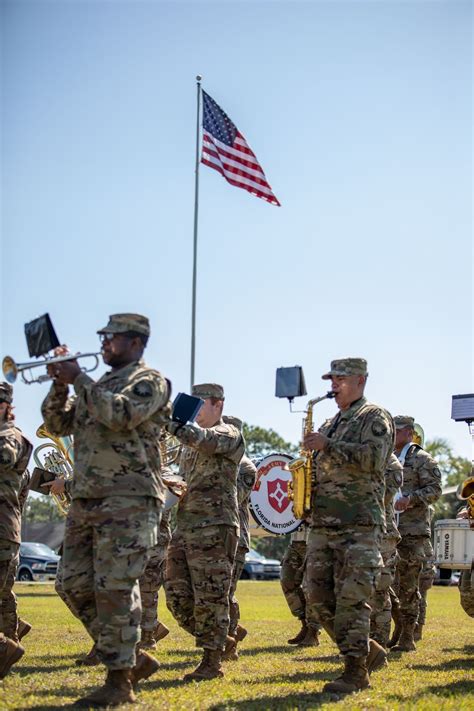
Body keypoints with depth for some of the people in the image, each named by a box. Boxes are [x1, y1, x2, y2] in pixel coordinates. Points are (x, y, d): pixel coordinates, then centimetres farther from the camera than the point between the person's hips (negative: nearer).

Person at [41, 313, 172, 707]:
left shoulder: (149, 381, -1)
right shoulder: (99, 386, 23)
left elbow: (121, 415, -20)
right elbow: (58, 424, 17)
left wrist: (79, 379, -14)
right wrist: (60, 385, 1)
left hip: (128, 500, -8)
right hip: (86, 499, 8)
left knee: (114, 588, -10)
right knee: (77, 586, 6)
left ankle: (120, 682, -2)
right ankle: (132, 658, 18)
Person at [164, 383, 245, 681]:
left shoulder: (228, 433, -2)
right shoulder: (191, 441, 22)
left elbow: (207, 441, -25)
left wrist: (171, 422, -34)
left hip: (215, 528, -8)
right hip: (184, 527, 8)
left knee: (210, 598, -6)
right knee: (178, 596, 5)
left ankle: (212, 662, 2)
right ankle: (219, 641, 21)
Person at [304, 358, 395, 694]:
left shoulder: (375, 417, 0)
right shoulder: (330, 425, 23)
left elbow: (373, 458, -17)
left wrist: (328, 446, -18)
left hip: (360, 525, -8)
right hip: (323, 524, 8)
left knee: (352, 597, -10)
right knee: (319, 595, 5)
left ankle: (356, 671, -3)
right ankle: (369, 652, 18)